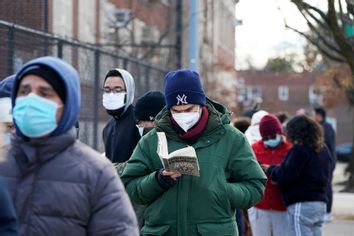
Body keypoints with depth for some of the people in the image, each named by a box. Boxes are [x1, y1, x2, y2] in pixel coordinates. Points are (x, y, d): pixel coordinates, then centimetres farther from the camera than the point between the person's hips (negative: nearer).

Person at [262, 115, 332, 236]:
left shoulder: (299, 150, -13)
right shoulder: (324, 150, 14)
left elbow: (285, 175, -19)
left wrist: (270, 170, 2)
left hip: (301, 205, -9)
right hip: (320, 204, 9)